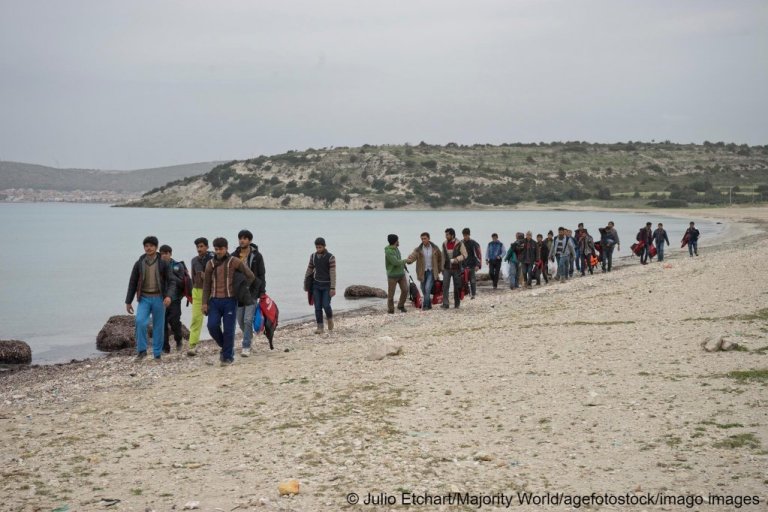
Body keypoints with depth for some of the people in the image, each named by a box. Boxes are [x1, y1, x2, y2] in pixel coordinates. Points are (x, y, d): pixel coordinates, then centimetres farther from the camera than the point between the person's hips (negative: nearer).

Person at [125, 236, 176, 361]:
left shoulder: (163, 264, 0)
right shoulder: (139, 264, 5)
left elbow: (171, 282, -3)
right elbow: (132, 283, 10)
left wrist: (169, 296, -21)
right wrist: (128, 302, 8)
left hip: (158, 298, 0)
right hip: (144, 298, 1)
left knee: (159, 326, 3)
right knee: (140, 321, -20)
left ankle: (157, 353, 13)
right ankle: (141, 350, -9)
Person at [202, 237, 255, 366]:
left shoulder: (235, 262, -2)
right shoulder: (210, 264, 9)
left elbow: (250, 276, 2)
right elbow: (206, 285, 11)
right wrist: (204, 303, 5)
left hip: (230, 300, -3)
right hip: (214, 301, 3)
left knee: (228, 330, -3)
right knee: (212, 326, -10)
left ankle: (228, 356, 9)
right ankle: (225, 346, 16)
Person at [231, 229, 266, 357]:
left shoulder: (257, 256, -2)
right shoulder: (234, 256, 5)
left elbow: (261, 275, 0)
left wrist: (262, 292, -6)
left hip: (252, 292, -4)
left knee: (248, 320, -9)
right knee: (240, 320, 10)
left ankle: (246, 347, -5)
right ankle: (249, 337, 36)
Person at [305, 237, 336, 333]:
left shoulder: (331, 257, -11)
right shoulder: (313, 256, 3)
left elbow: (333, 273, -14)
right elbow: (309, 270, 12)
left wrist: (333, 288, -19)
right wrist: (305, 284, 13)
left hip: (327, 285, -4)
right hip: (316, 285, 4)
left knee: (326, 306, -11)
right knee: (317, 307, -1)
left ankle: (330, 319, 18)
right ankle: (319, 327, 3)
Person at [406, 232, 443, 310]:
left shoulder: (435, 248, -3)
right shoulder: (418, 249, -5)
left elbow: (440, 258, 12)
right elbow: (413, 255, -23)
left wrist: (439, 269, 11)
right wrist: (409, 260, -45)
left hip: (431, 272, -2)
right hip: (423, 272, 2)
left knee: (428, 288, -17)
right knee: (424, 290, 8)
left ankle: (425, 305, -11)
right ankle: (429, 305, 24)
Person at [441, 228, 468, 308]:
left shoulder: (459, 244, -7)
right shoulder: (444, 244, 6)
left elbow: (464, 255, -9)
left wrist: (456, 259, -24)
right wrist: (442, 268, 14)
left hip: (456, 269, -3)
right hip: (447, 269, 3)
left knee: (457, 287, 5)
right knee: (445, 286, -9)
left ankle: (457, 303, 18)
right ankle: (445, 304, -11)